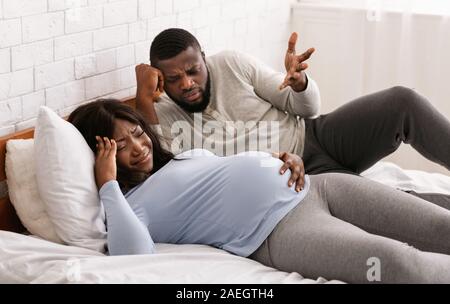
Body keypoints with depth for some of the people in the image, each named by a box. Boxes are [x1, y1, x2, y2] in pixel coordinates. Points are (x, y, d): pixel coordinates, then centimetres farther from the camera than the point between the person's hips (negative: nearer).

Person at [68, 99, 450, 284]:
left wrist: (284, 158, 8)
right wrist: (109, 185, -10)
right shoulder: (128, 205, 2)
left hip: (311, 187, 8)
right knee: (400, 264, -32)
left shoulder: (185, 154, 24)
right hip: (277, 229, -8)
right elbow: (134, 255, -20)